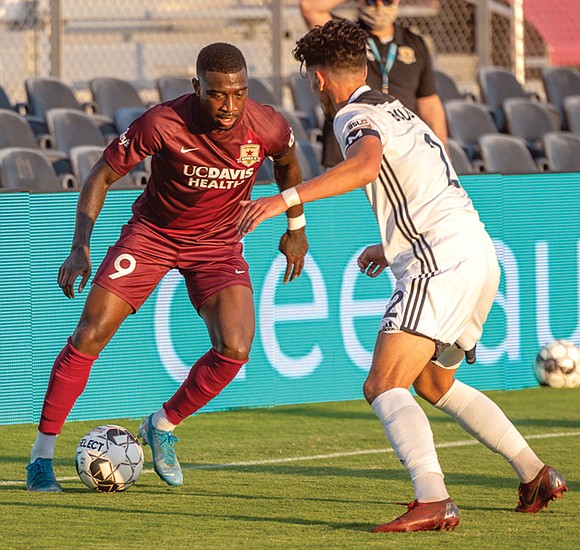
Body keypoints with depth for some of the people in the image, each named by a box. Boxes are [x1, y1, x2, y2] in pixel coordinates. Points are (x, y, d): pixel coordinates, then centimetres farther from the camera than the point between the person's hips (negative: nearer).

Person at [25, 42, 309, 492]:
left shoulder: (269, 128, -20)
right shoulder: (162, 124, -28)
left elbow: (288, 164, 7)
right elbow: (102, 176, -15)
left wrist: (296, 228, 16)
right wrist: (81, 248, -25)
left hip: (218, 242, 2)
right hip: (152, 232, -2)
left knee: (235, 349, -18)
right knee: (89, 337, -11)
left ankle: (163, 427, 9)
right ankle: (42, 457, 2)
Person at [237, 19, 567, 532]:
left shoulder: (356, 115, -6)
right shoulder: (399, 110, 24)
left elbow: (365, 165, -30)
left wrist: (285, 199, -35)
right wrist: (392, 246, 43)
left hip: (443, 264, -10)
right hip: (479, 256, 10)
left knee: (384, 386, -17)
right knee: (434, 382, 27)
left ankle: (433, 502, -34)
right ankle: (536, 476, 30)